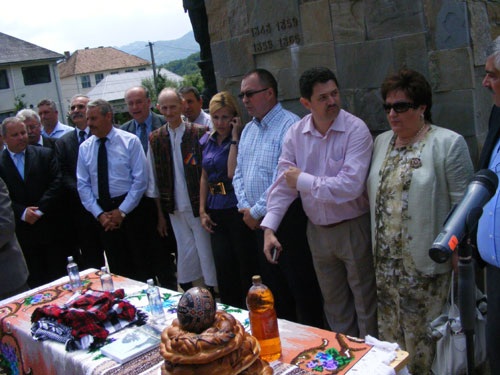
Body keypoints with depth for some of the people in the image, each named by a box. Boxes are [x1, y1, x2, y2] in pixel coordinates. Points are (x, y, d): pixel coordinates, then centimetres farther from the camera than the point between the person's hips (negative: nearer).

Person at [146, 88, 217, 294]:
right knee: (186, 253, 11)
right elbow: (154, 180, 9)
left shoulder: (200, 133, -6)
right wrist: (160, 213, 8)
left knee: (206, 252, 4)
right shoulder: (155, 139, 5)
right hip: (175, 208, 3)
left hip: (199, 206, -3)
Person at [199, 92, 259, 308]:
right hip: (216, 212, 6)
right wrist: (202, 211, 11)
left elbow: (233, 172, -19)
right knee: (223, 267, 14)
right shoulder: (207, 141, 11)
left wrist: (234, 138, -18)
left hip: (237, 209, -6)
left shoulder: (242, 139, -8)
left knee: (247, 266, 4)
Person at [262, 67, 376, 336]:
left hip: (354, 229, -4)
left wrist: (302, 180, -17)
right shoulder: (295, 134, -2)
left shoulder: (356, 130, -16)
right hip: (317, 231, 5)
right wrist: (269, 227, -8)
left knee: (365, 304, 9)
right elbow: (284, 183, 0)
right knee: (333, 304, 20)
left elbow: (349, 186, -26)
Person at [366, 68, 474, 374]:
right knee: (391, 339, 15)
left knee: (425, 342, 6)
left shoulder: (448, 143, -7)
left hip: (426, 265, -5)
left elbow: (462, 205, -8)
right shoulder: (381, 142, 11)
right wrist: (377, 250, 12)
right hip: (386, 262, 6)